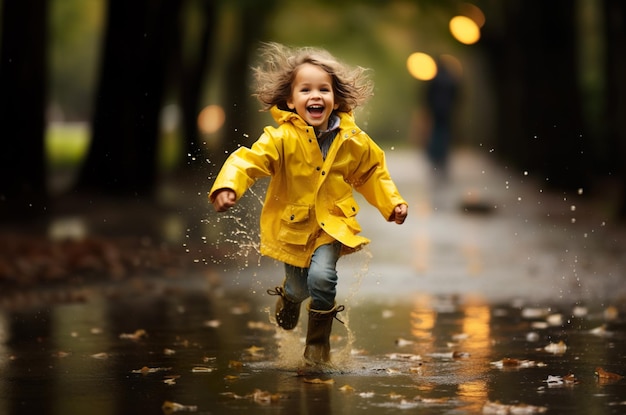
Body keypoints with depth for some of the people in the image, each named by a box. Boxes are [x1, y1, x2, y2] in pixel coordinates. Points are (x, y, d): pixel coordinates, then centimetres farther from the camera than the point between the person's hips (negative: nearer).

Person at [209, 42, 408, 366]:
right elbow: (248, 160, -30)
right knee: (299, 287, 14)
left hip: (332, 224, 1)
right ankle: (289, 295, 56)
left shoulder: (353, 141, -9)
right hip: (291, 224, 0)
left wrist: (392, 203, 4)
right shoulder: (282, 139, -20)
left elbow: (373, 173, 9)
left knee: (321, 275, -22)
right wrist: (228, 186, -47)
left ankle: (318, 342, 1)